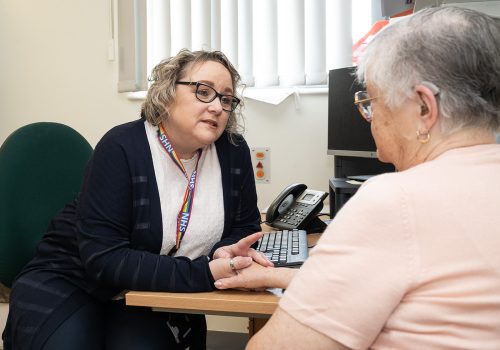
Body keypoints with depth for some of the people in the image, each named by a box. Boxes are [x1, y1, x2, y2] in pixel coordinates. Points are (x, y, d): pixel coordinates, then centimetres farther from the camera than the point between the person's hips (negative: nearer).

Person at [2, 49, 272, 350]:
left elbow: (246, 227, 4)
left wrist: (225, 251, -20)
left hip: (155, 298, 3)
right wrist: (202, 274, -33)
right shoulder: (122, 148, -19)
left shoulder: (234, 151, -7)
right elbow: (104, 258, -25)